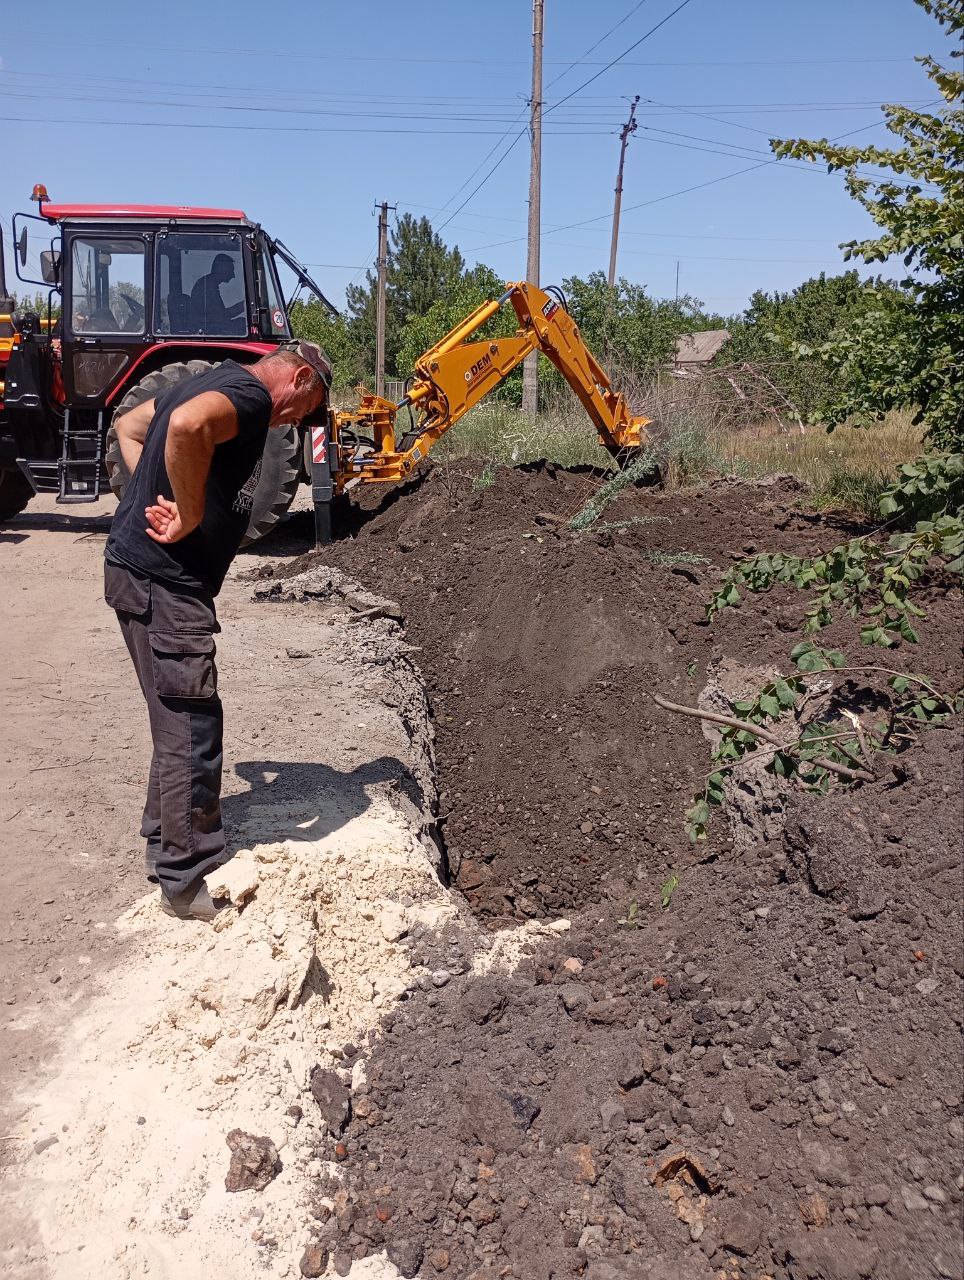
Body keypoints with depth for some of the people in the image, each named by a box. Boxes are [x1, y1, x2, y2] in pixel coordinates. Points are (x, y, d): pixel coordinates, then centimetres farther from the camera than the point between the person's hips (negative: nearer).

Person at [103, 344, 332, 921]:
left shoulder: (215, 381, 18)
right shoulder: (251, 394, -13)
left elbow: (130, 425, 30)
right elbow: (187, 425, -36)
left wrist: (156, 495, 15)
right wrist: (191, 516, -24)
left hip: (140, 568, 10)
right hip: (165, 582, -10)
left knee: (180, 723, 20)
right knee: (191, 728, -3)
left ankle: (167, 847, 35)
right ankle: (189, 883, 9)